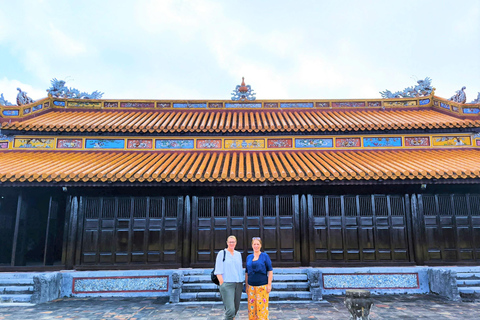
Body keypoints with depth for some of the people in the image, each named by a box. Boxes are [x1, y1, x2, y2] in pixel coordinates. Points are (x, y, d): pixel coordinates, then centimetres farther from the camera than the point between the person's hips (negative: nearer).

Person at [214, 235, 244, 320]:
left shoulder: (238, 254, 15)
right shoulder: (222, 253, 0)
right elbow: (218, 271, -4)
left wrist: (242, 283, 14)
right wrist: (222, 283, -12)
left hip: (238, 284, 6)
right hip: (227, 284, -6)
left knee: (236, 308, 9)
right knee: (230, 309, -15)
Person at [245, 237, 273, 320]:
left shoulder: (265, 256, 0)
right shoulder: (249, 257, 10)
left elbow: (270, 271, -1)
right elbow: (247, 272, 14)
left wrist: (269, 284, -7)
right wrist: (246, 286, 11)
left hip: (262, 286, -3)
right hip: (251, 286, 3)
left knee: (262, 307, -3)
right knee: (252, 307, 5)